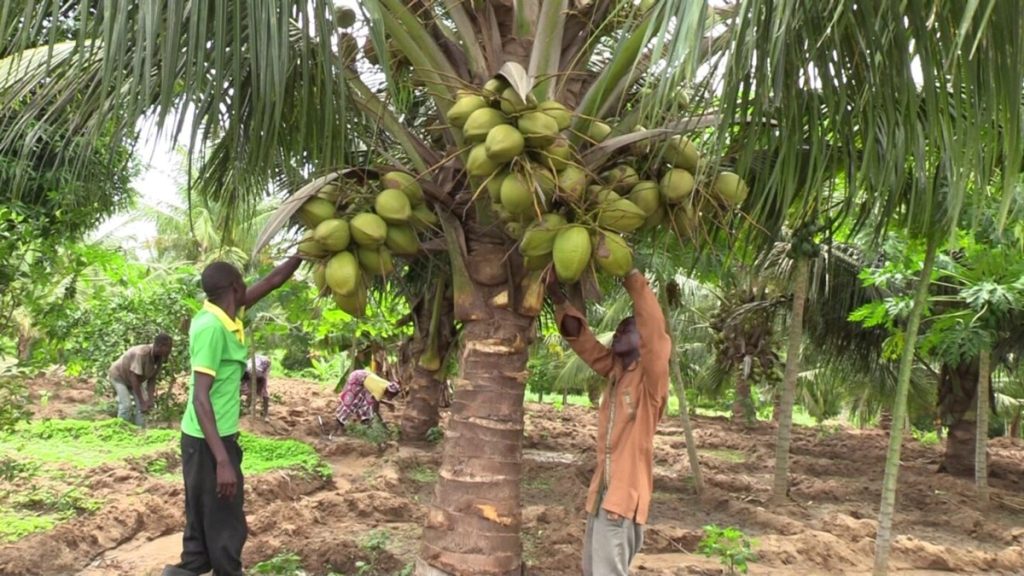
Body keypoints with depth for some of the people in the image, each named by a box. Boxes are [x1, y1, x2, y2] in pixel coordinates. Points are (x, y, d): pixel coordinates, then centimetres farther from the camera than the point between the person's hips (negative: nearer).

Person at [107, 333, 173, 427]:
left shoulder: (160, 358, -18)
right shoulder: (141, 354, -41)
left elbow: (152, 379, -11)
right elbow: (134, 378, -37)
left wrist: (150, 399, -20)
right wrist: (142, 402, -34)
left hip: (133, 379, 7)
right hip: (118, 375, -7)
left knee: (142, 405, -3)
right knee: (126, 404, -19)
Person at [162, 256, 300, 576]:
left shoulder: (225, 316, 3)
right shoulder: (211, 327, -22)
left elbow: (271, 282, 15)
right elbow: (201, 398, -26)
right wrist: (223, 461, -30)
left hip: (215, 436, 9)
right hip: (209, 440, -9)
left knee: (205, 517, 18)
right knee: (225, 523, 3)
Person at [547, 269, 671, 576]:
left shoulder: (651, 377, -9)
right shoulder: (615, 370, 12)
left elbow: (654, 329, -25)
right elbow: (582, 340, 12)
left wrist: (632, 276, -28)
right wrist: (559, 298, 1)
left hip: (625, 490, -8)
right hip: (603, 486, 8)